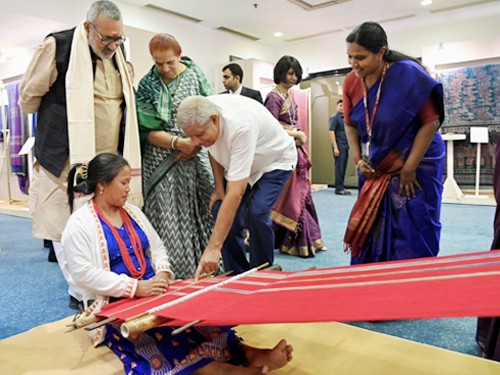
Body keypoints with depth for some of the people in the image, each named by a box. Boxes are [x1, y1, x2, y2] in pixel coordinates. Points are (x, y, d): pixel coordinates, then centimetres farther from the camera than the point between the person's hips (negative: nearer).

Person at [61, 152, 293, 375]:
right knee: (163, 328, -32)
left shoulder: (132, 212, 14)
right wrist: (134, 287, -23)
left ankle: (251, 356, -35)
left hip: (153, 293, 6)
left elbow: (157, 247, 15)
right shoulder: (80, 223, -7)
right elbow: (83, 273, -17)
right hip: (115, 307, -6)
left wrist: (162, 274, -7)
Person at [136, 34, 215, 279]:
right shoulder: (147, 85, 2)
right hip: (162, 162, -1)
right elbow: (148, 131, -3)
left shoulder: (195, 75, 5)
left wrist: (195, 143, -10)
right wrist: (179, 143, -16)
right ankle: (174, 275, 7)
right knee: (168, 219, -2)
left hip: (195, 158, 1)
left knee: (201, 212, 1)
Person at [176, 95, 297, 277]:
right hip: (237, 161, 6)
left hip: (275, 161, -6)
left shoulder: (241, 126, -43)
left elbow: (236, 193, -47)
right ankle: (238, 275, 4)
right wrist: (219, 187, -6)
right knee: (221, 210, -11)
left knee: (257, 212, -26)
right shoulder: (201, 114, -23)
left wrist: (213, 248, -48)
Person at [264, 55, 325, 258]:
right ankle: (292, 241, 6)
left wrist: (299, 136, -2)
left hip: (295, 150, 8)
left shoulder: (290, 95, 15)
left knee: (300, 194, 10)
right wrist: (298, 134, -7)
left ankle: (306, 239, 20)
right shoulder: (274, 97, -10)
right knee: (289, 197, -5)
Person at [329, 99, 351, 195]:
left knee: (343, 168, 10)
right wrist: (335, 147, -19)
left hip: (345, 147, 7)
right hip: (339, 147, -7)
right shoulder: (334, 117, -6)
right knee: (339, 168, -5)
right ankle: (339, 189, 0)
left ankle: (341, 187, 17)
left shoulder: (345, 118, 15)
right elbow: (331, 132, -13)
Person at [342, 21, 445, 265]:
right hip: (374, 169, 5)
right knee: (369, 230, 5)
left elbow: (431, 122, -15)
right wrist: (358, 161, -4)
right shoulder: (351, 82, -4)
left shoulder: (409, 74, -19)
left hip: (417, 165, -4)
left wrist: (409, 168, -15)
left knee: (413, 234, -2)